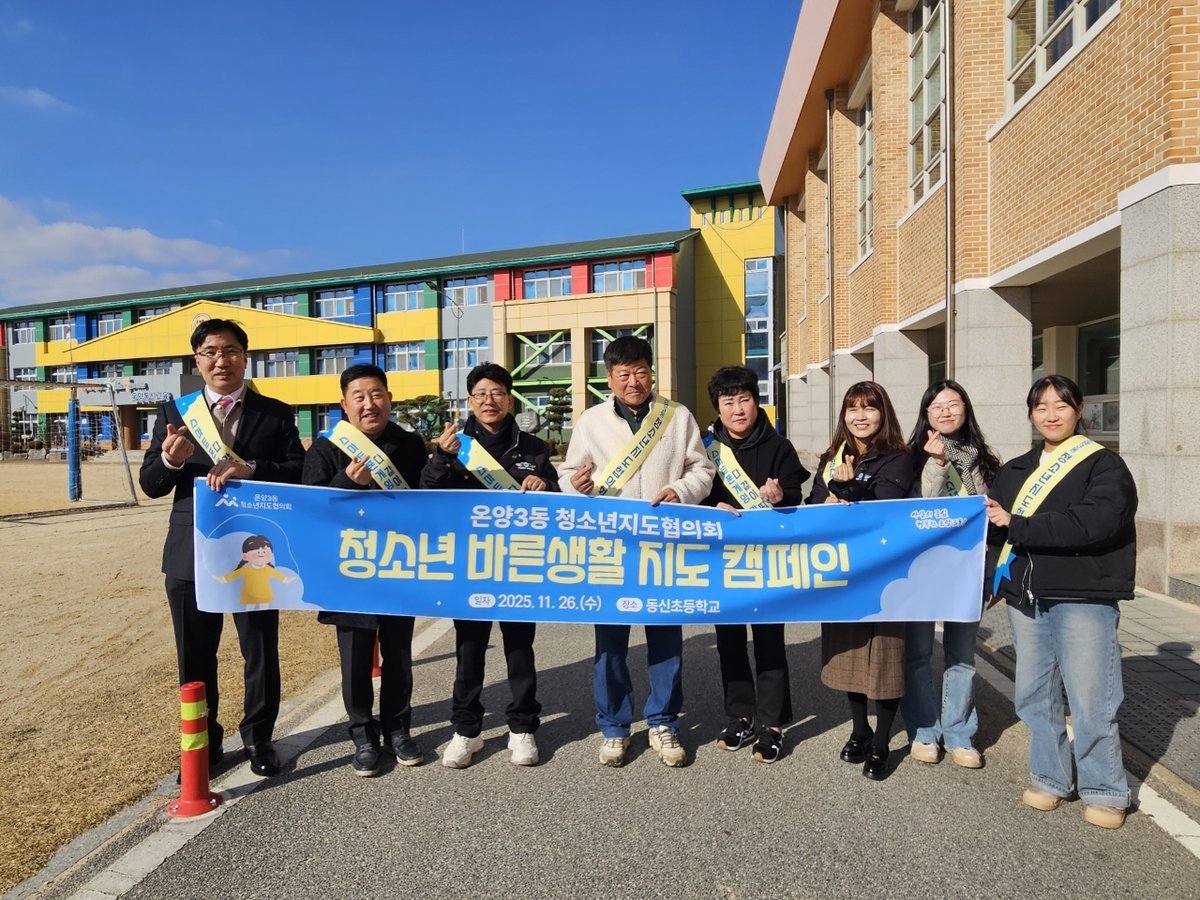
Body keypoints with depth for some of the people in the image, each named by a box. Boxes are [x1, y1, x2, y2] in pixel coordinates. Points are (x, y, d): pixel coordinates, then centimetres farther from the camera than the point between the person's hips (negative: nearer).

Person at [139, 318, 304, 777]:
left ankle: (258, 737, 29)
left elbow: (300, 473, -7)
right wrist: (170, 460, -19)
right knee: (194, 656, 13)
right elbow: (150, 484, 4)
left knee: (261, 652, 9)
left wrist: (250, 470, -23)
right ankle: (203, 741, 32)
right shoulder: (174, 412, 6)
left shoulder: (275, 414, 2)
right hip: (190, 554, 2)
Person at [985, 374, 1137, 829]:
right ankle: (1050, 779, 26)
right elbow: (992, 526, 9)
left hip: (1084, 598, -5)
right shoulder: (1014, 471, 15)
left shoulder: (1104, 465, -1)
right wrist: (981, 520, -15)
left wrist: (1017, 526, -19)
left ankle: (1105, 792, 17)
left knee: (1091, 702, -1)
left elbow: (1093, 523, -19)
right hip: (1025, 598, 5)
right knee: (1034, 696, 11)